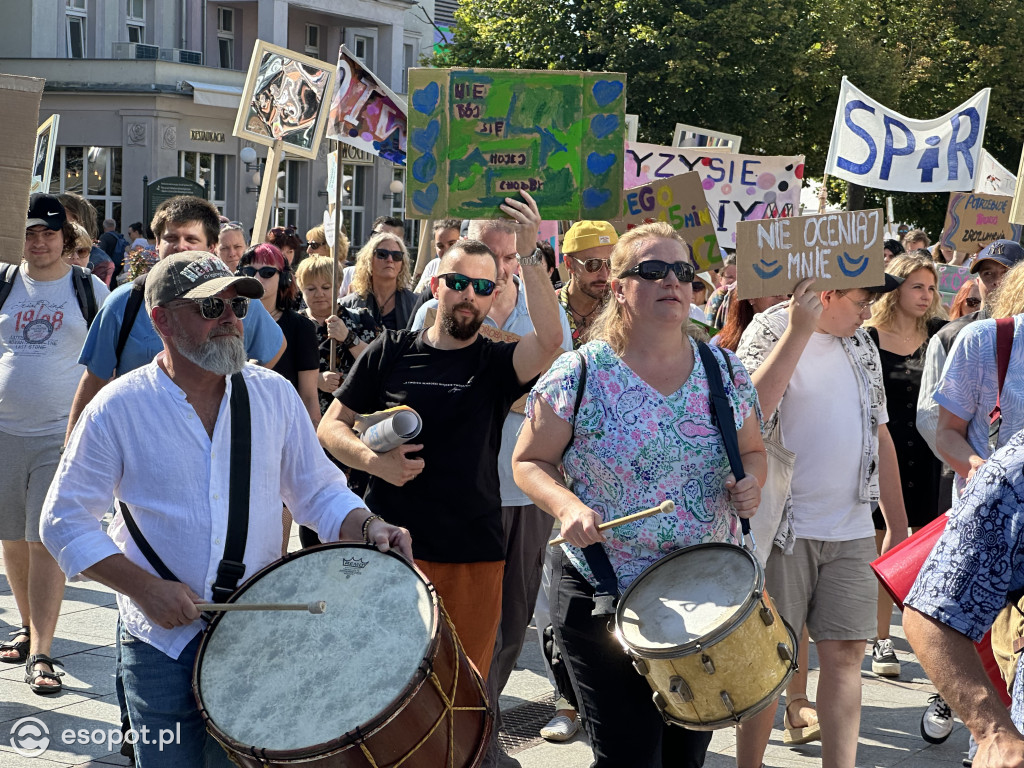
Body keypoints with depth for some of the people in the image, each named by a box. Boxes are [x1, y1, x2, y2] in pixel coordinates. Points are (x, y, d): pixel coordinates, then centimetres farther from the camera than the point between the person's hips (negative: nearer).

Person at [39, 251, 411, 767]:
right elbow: (65, 522, -4)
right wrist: (145, 588, -15)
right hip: (162, 644, -2)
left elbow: (319, 493, 9)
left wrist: (368, 528, -11)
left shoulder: (275, 395, 2)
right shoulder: (119, 408, -7)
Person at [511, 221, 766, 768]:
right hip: (603, 597, -4)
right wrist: (567, 506, -22)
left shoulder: (725, 372, 3)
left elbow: (754, 452, 15)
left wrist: (750, 483, -8)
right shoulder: (580, 374, -8)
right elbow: (529, 462, -2)